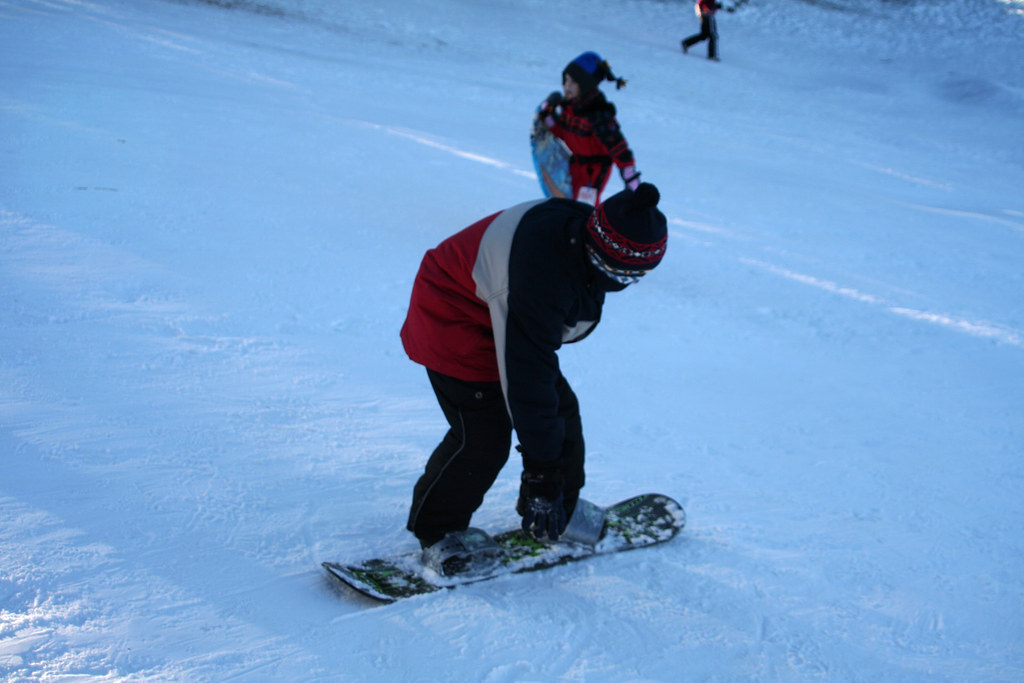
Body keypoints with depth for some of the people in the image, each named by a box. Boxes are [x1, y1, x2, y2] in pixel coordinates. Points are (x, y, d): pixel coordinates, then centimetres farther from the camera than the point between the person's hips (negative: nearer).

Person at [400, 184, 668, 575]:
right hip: (455, 322, -9)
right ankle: (437, 530, 6)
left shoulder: (589, 236, -13)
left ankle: (562, 508, 28)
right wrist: (542, 470, -34)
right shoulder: (540, 277, -41)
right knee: (484, 436, -16)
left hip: (504, 315, 9)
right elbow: (526, 374, -38)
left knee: (559, 409, 5)